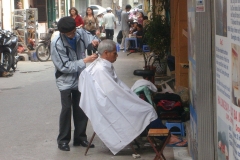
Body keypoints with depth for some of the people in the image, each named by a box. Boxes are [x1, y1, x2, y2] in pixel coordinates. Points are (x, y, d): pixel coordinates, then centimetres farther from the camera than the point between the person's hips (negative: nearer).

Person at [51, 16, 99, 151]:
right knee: (67, 109, -4)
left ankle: (80, 137, 23)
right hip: (66, 80, -4)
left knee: (82, 108, 10)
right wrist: (85, 60, -27)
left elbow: (91, 38, 4)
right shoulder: (56, 43, -22)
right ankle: (63, 140, 10)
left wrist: (95, 41, -21)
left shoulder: (80, 32, -12)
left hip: (80, 78, 4)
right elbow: (64, 66, -21)